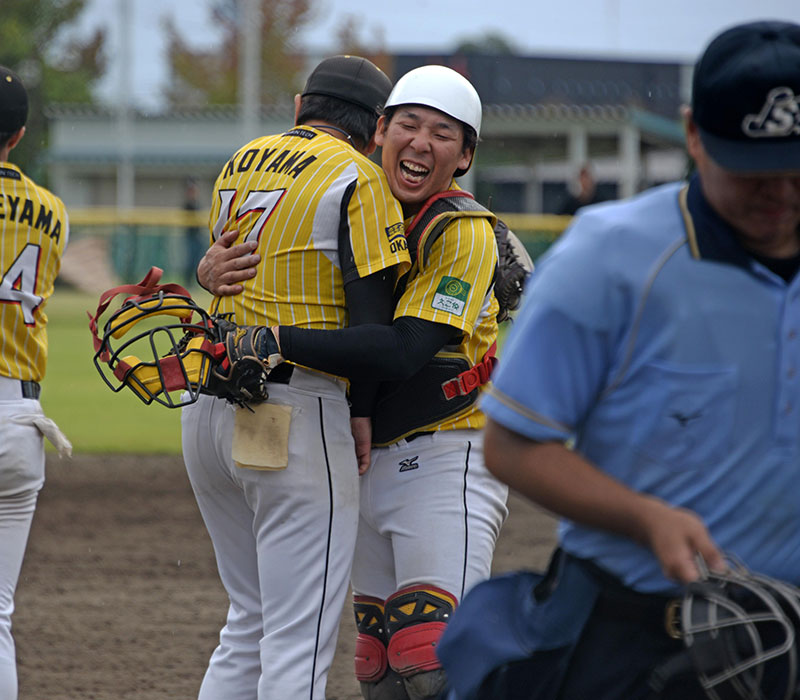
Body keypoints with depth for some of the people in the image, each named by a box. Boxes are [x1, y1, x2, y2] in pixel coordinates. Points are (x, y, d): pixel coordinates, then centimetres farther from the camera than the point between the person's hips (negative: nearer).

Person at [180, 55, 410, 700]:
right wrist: (363, 416, 1)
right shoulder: (358, 177, -6)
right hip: (297, 416, -7)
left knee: (251, 622, 18)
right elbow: (372, 315, -12)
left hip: (208, 411, 7)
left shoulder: (239, 164, 15)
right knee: (299, 644, -7)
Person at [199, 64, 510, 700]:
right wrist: (213, 270, -9)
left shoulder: (464, 233, -13)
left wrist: (272, 341, -30)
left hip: (448, 459, -7)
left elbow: (401, 351, -25)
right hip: (371, 464, 7)